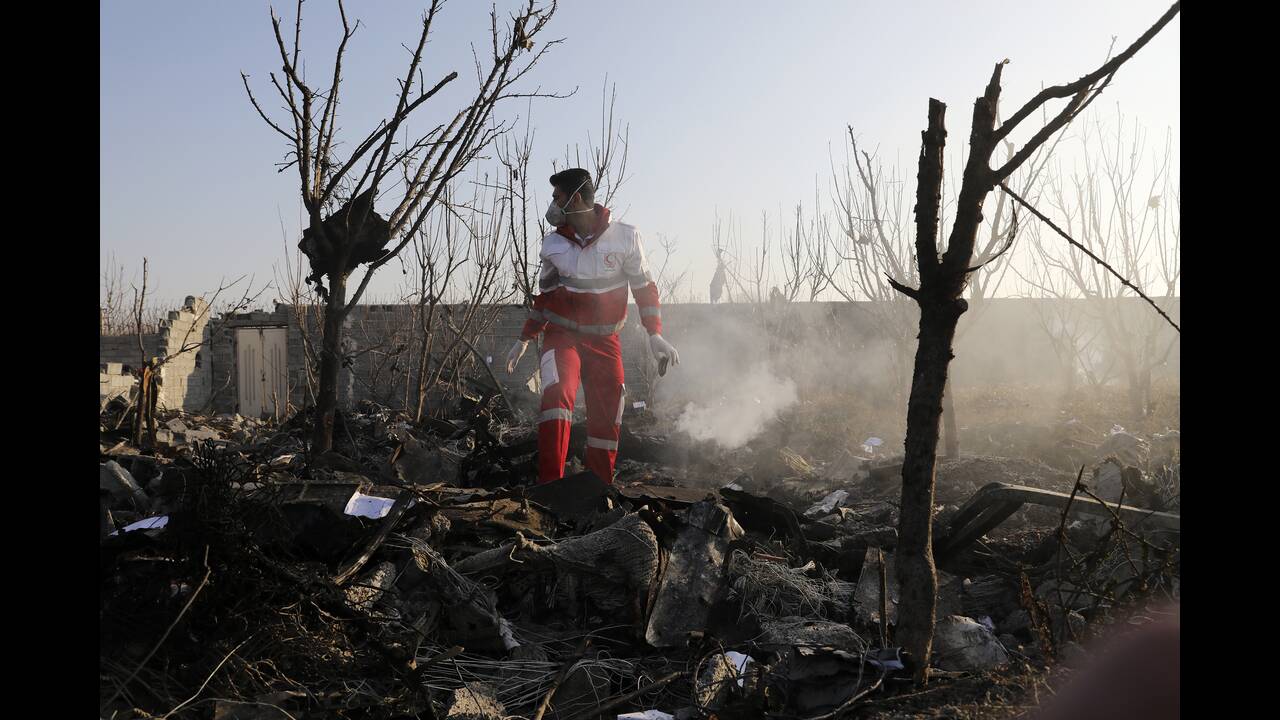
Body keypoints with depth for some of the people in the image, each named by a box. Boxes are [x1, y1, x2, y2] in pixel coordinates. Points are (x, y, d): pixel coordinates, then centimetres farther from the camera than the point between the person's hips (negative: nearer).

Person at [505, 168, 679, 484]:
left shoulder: (624, 237, -8)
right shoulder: (553, 245, -1)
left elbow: (644, 288, 0)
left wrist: (654, 334, -9)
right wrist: (524, 340, 16)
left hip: (604, 340, 0)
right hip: (562, 335, 0)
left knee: (606, 419, 1)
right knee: (557, 393, -27)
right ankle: (550, 484, -28)